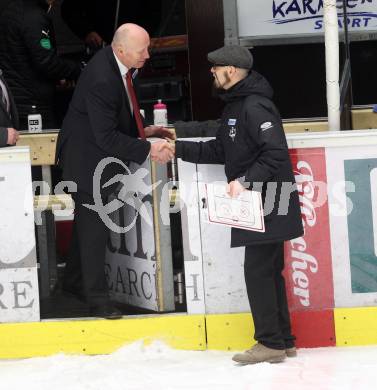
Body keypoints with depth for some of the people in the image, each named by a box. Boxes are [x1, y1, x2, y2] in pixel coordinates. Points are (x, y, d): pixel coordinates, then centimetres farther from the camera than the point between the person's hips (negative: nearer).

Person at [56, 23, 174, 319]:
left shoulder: (116, 63, -4)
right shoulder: (102, 80, -33)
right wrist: (148, 150, -29)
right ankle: (97, 298, 6)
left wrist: (142, 130, 5)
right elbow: (107, 137, -30)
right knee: (94, 226, -3)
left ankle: (74, 281, 37)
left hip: (93, 154, 10)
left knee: (88, 220, 21)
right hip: (86, 158, -10)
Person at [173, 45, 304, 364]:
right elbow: (220, 150, 18)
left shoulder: (255, 106, -18)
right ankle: (283, 340, 20)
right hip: (257, 205, 10)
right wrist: (179, 149, 13)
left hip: (269, 205, -10)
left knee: (258, 271, -7)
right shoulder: (234, 105, 14)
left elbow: (276, 152, -25)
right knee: (269, 271, 13)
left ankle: (270, 343, -1)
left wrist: (246, 181, -27)